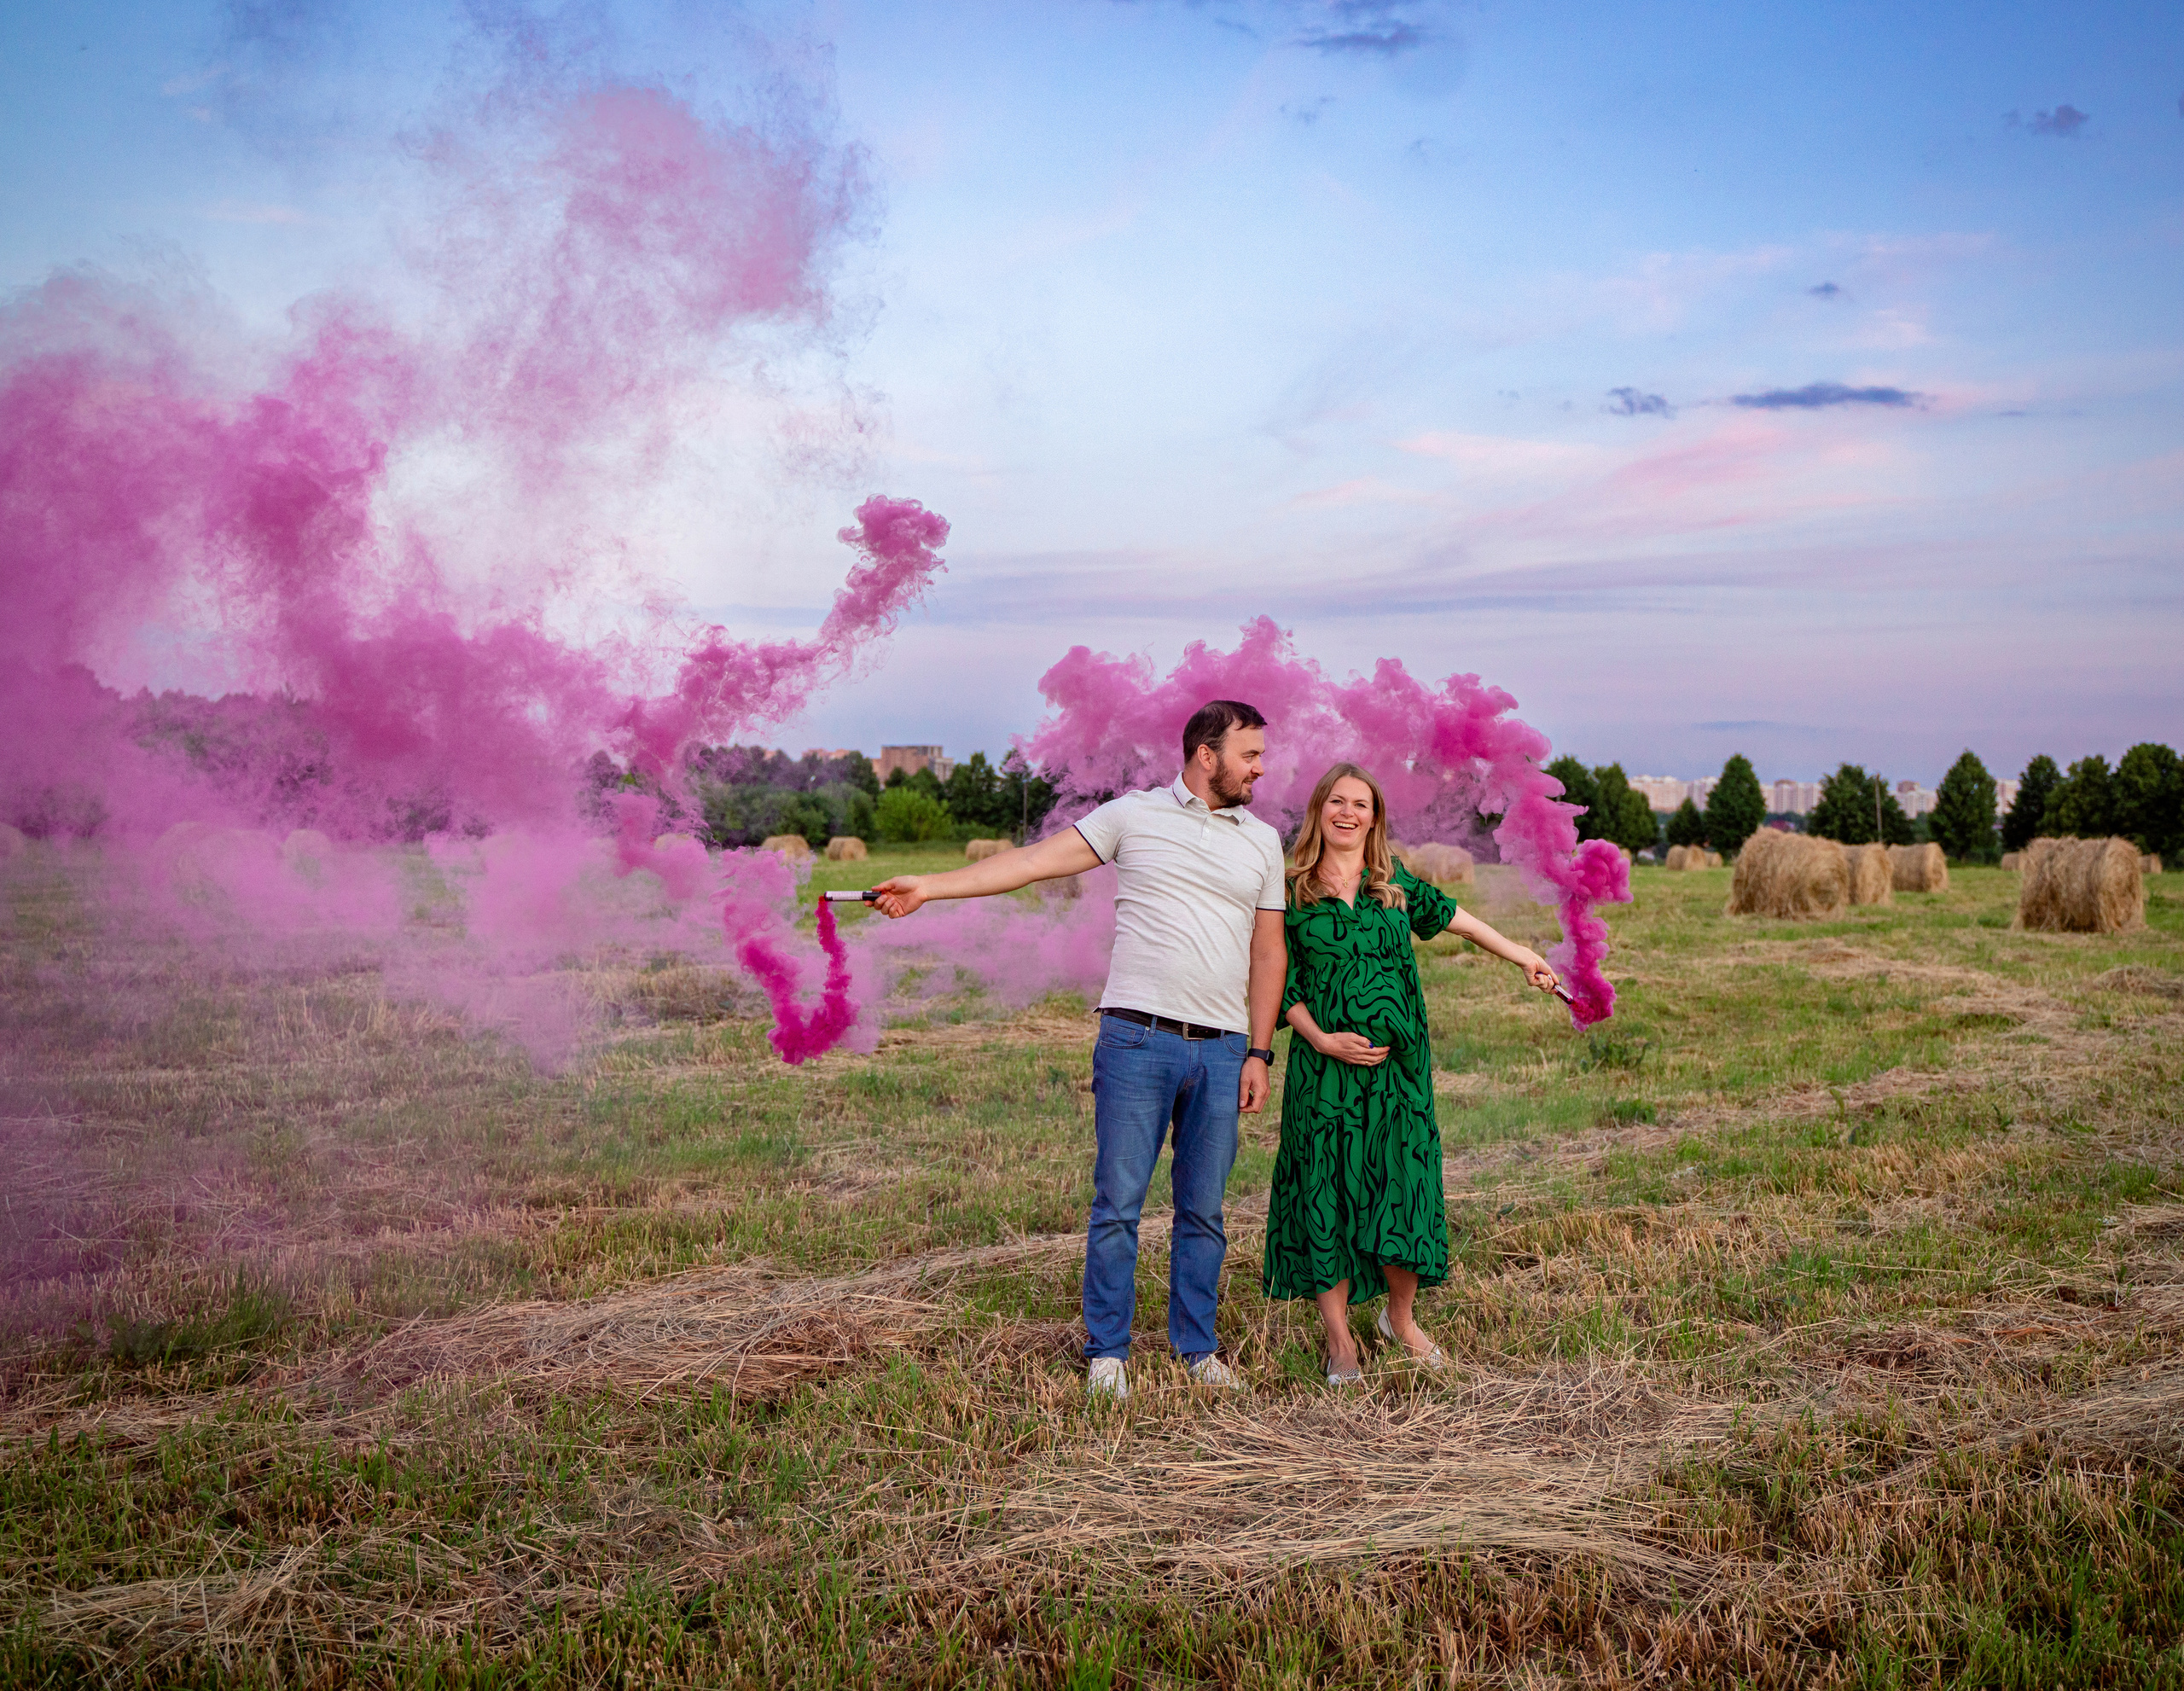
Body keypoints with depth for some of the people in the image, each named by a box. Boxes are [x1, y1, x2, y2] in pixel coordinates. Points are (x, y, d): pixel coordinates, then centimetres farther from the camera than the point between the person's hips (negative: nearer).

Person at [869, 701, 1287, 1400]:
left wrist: (1259, 1053, 8)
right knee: (1118, 1202, -1)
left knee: (1204, 1211, 9)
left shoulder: (1263, 841, 13)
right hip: (1138, 1036, -3)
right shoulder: (1135, 815, 3)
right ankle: (1107, 1351, 12)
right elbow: (1035, 860, -1)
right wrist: (929, 887, -8)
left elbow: (1268, 954, 14)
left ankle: (1197, 1348, 22)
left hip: (1222, 1050, 3)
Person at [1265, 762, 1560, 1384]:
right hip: (1325, 1069, -2)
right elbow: (1281, 985, 1)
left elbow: (1455, 918, 20)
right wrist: (1322, 1039, -11)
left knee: (1403, 1186, 3)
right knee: (1329, 1192, 1)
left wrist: (1524, 958, 23)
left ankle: (1401, 1316, 26)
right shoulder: (1292, 893, 0)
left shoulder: (1396, 884, 8)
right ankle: (1339, 1338, 14)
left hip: (1399, 1063, 2)